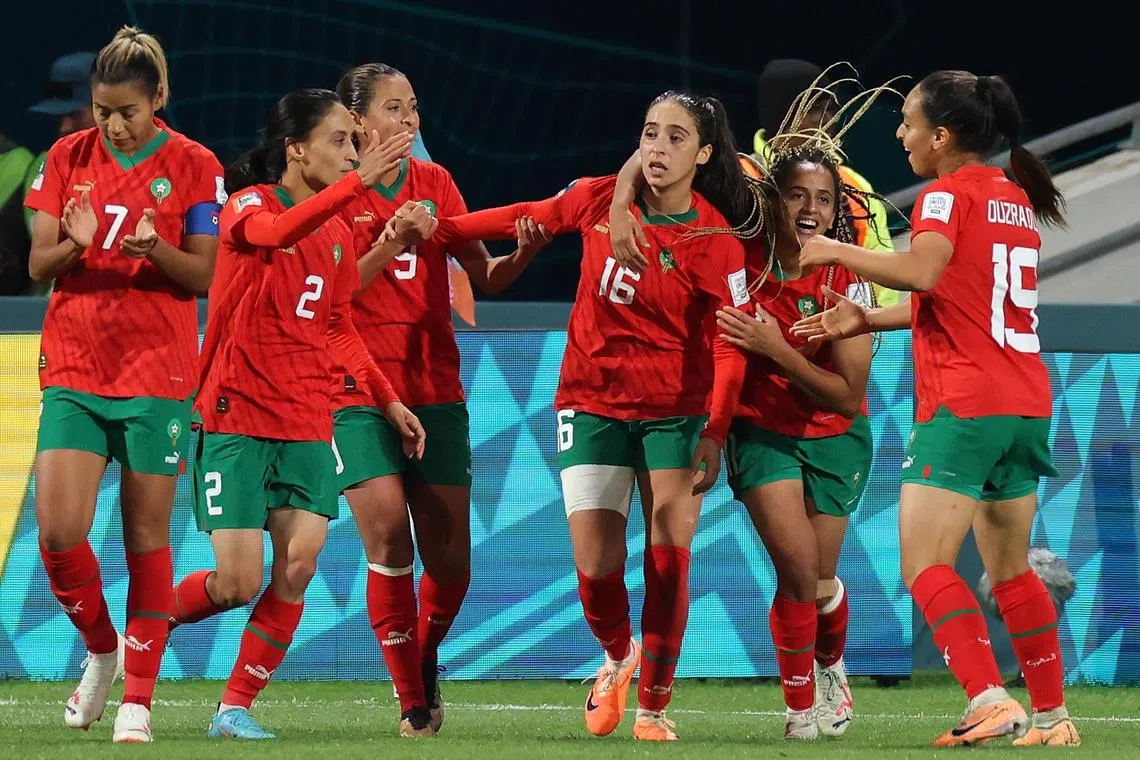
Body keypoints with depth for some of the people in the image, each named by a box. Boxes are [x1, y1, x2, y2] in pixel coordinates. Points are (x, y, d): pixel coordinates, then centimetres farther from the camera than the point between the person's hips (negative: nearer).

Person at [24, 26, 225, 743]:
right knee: (59, 533, -9)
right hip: (74, 369, 2)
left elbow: (202, 276, -2)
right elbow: (38, 263, 5)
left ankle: (138, 697, 7)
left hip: (157, 375, -2)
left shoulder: (194, 166, -2)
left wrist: (155, 249, -23)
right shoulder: (68, 157, 5)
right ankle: (101, 650, 17)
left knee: (147, 537, -1)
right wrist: (74, 243, -18)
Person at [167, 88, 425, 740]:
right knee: (238, 584, -8)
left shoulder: (338, 232, 10)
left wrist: (387, 398, 14)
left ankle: (236, 707, 3)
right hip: (237, 417, -5)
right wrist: (357, 184, -42)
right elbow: (279, 231, -34)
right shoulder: (249, 204, -8)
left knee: (297, 571, -8)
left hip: (309, 424, 5)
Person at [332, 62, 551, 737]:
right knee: (388, 538, -16)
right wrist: (392, 244, -25)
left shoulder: (434, 183, 9)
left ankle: (425, 655, 32)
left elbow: (485, 276, 7)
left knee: (450, 562, 1)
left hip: (436, 389, 4)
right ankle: (414, 702, -4)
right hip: (359, 393, -3)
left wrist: (524, 252, -14)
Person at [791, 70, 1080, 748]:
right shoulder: (1017, 198, 17)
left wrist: (837, 251, -15)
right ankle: (1052, 716, 19)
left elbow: (922, 271, -27)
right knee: (1011, 570, 18)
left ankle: (991, 700, -24)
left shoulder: (949, 194, -8)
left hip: (962, 407, -8)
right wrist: (868, 320, 18)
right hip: (1026, 404, 8)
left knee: (926, 565, -10)